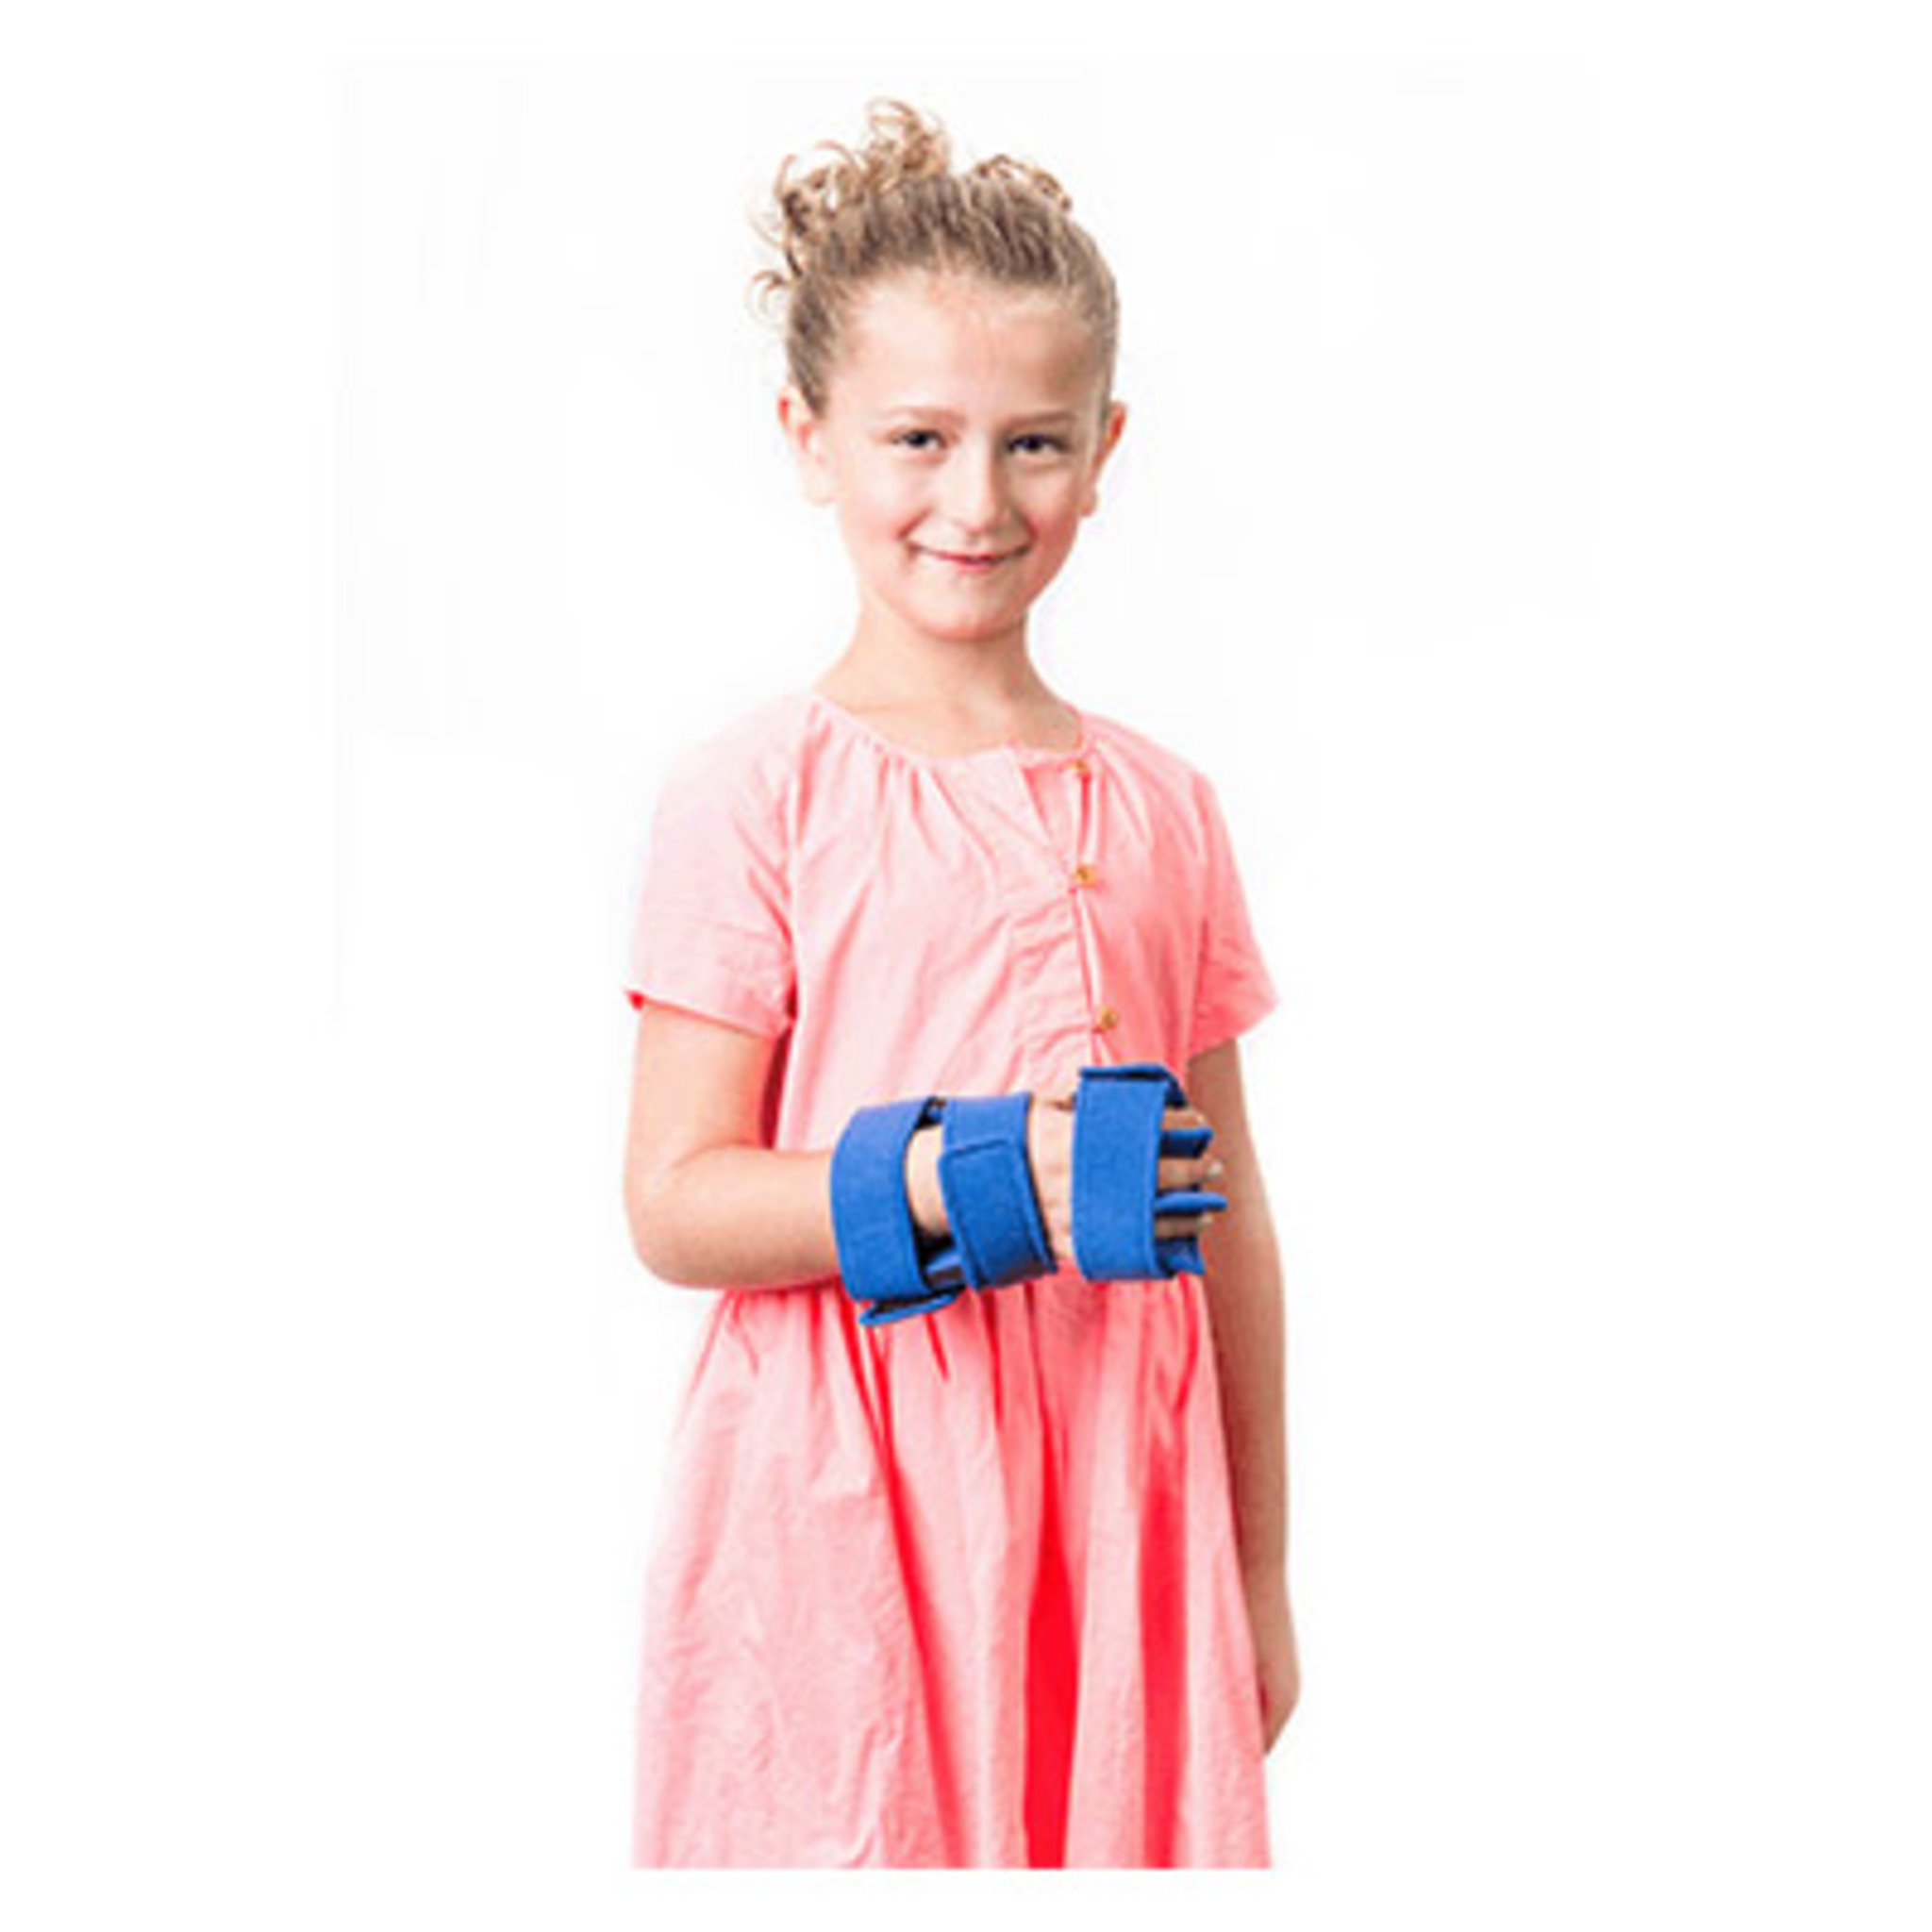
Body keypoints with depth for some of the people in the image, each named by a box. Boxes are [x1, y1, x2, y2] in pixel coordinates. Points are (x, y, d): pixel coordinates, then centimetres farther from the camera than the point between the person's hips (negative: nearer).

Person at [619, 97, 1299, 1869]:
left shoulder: (1162, 807, 8)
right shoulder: (757, 793, -5)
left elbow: (1231, 1226, 12)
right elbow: (675, 1204, -7)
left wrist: (1258, 1574, 15)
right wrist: (959, 1176, -21)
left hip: (1113, 1497, 4)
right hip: (843, 1515, -3)